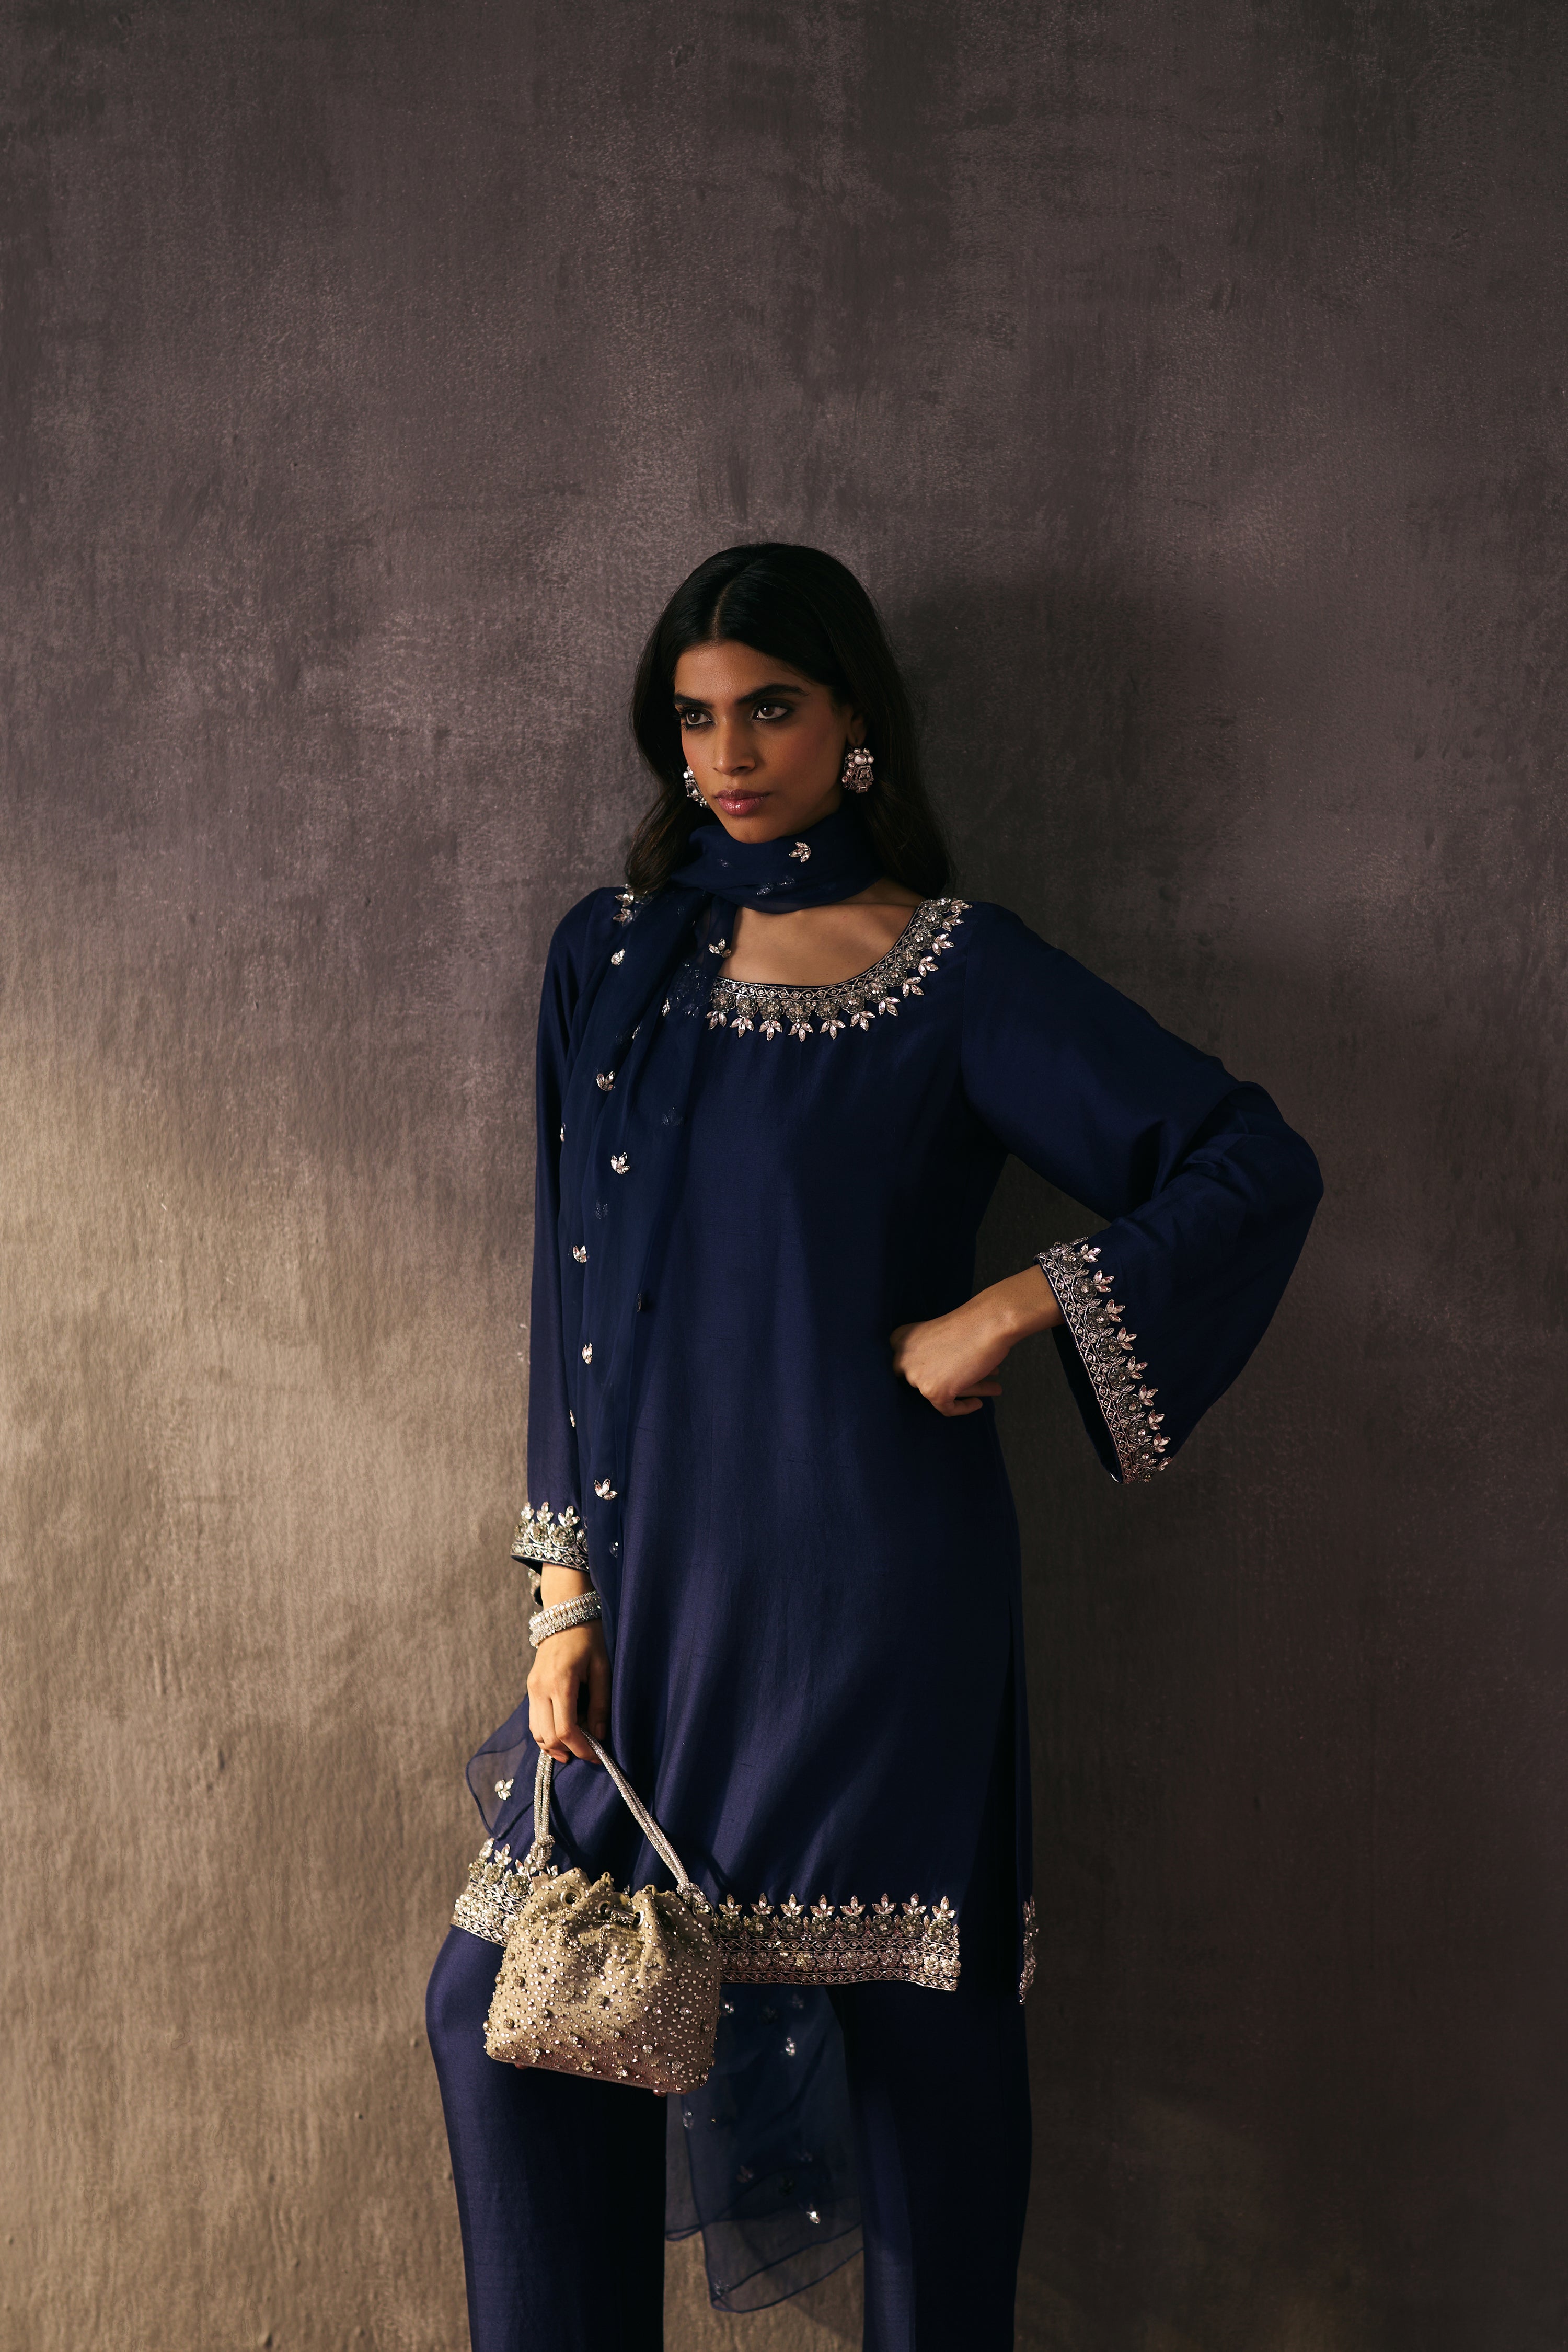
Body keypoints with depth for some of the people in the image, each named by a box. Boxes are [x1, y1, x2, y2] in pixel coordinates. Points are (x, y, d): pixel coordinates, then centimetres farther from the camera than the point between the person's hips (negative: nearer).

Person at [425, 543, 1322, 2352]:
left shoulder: (960, 973, -3)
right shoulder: (610, 956, 8)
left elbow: (1258, 1167, -6)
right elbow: (574, 1289, 8)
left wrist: (1010, 1308, -12)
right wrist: (568, 1587, 2)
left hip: (868, 1587, -4)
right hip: (658, 1571, 4)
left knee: (911, 2035, 4)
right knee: (509, 2000, 7)